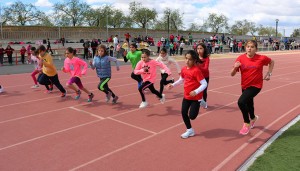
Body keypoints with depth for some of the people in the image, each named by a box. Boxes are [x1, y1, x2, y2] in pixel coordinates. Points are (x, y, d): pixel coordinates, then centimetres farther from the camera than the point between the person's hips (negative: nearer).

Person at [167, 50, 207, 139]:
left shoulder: (196, 70, -22)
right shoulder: (184, 69, 0)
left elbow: (204, 84, -23)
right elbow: (181, 80, 18)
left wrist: (196, 92, -35)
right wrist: (172, 85, 6)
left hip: (196, 97, -6)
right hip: (186, 96, 7)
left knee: (192, 116, -4)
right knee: (183, 113, 5)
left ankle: (201, 102, 24)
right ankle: (190, 130, 24)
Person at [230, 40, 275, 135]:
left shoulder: (261, 58, -12)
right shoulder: (240, 58, -8)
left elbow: (271, 62, 10)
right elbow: (232, 74, -7)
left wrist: (269, 74, 2)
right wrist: (235, 67, -26)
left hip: (256, 85, -4)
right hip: (245, 86, 4)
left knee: (241, 102, -25)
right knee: (248, 104, 23)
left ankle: (247, 123, -3)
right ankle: (253, 118, 58)